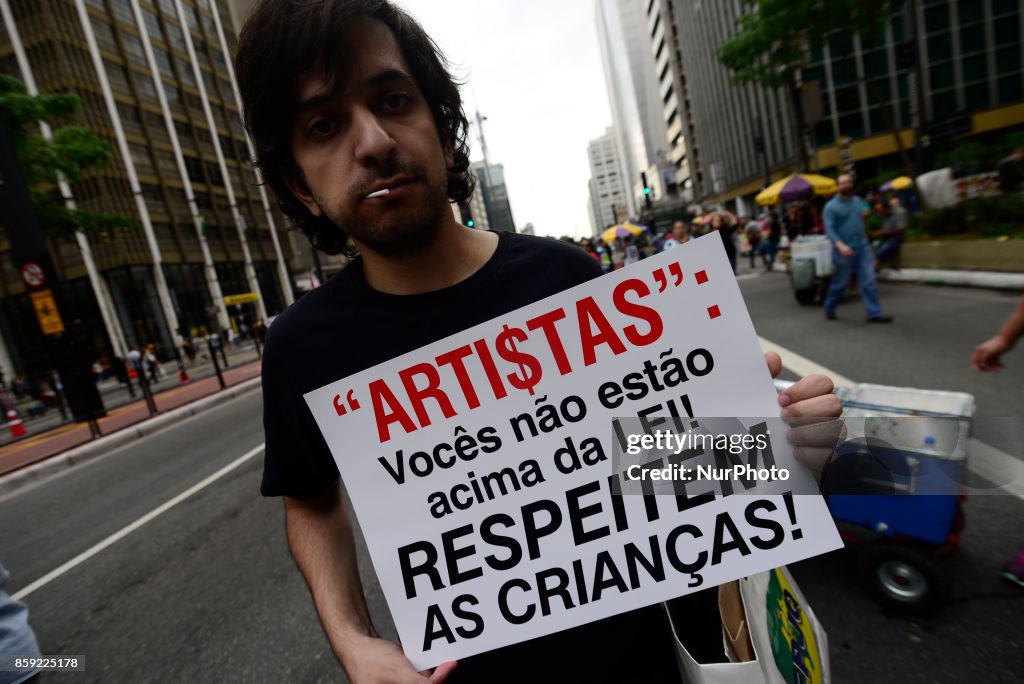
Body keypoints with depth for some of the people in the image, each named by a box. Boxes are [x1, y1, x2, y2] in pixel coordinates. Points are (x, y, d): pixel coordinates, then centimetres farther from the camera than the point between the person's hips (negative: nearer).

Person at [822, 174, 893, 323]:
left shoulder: (858, 201, 11)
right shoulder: (831, 206, -8)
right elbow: (829, 229, -18)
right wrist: (840, 245, -30)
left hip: (863, 247, 5)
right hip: (844, 251, -5)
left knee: (869, 281, 0)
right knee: (840, 283, 5)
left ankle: (874, 313, 1)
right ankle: (829, 308, 27)